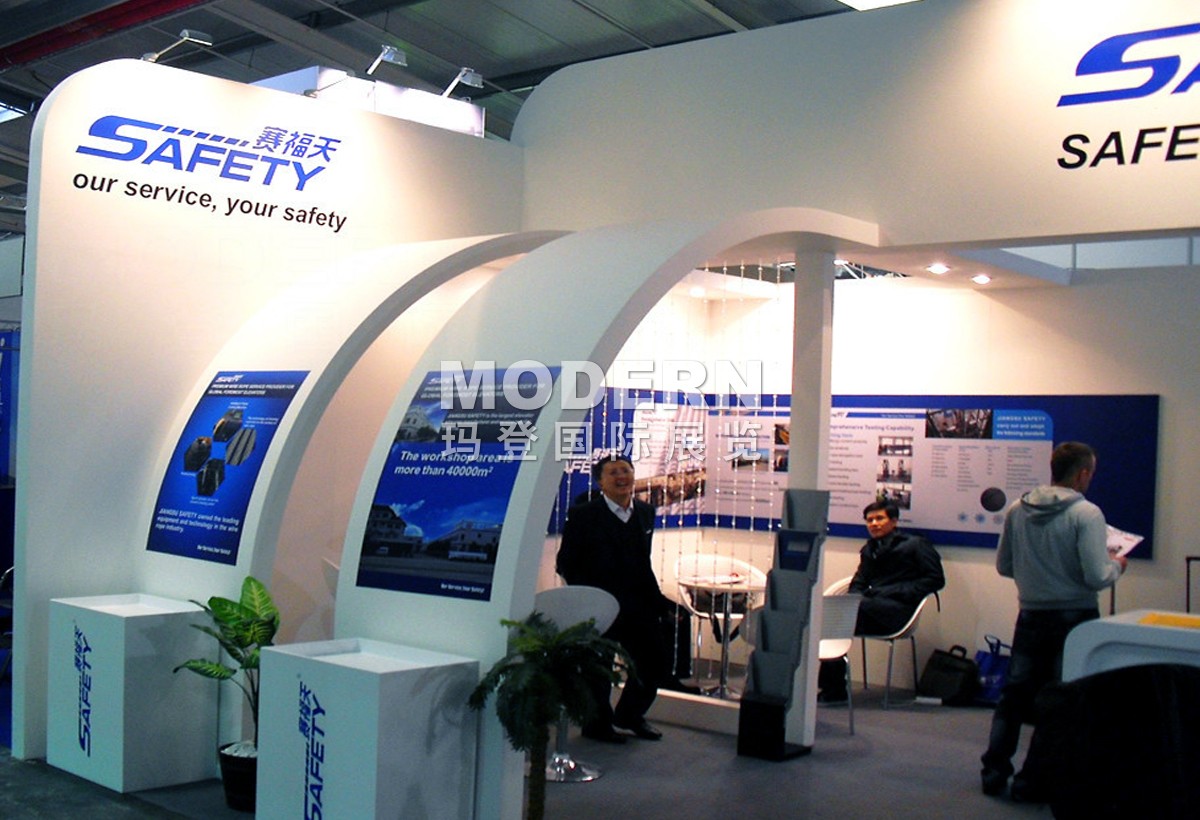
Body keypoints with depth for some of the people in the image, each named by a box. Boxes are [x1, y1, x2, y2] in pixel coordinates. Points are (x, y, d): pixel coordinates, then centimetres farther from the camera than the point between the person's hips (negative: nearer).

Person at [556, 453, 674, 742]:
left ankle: (630, 713, 30)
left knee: (656, 658, 7)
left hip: (637, 604, 5)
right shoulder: (583, 515, -6)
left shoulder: (645, 512, 10)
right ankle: (598, 723, 27)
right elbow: (565, 564, -5)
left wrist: (657, 599, 10)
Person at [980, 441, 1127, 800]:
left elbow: (1003, 566, 7)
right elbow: (1097, 577, -19)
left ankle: (994, 771, 18)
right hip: (1074, 619, -4)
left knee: (1014, 695, 14)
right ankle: (1031, 780, 10)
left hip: (1030, 617, 4)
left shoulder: (1017, 510, -1)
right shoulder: (1086, 514, -16)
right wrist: (1116, 565, 2)